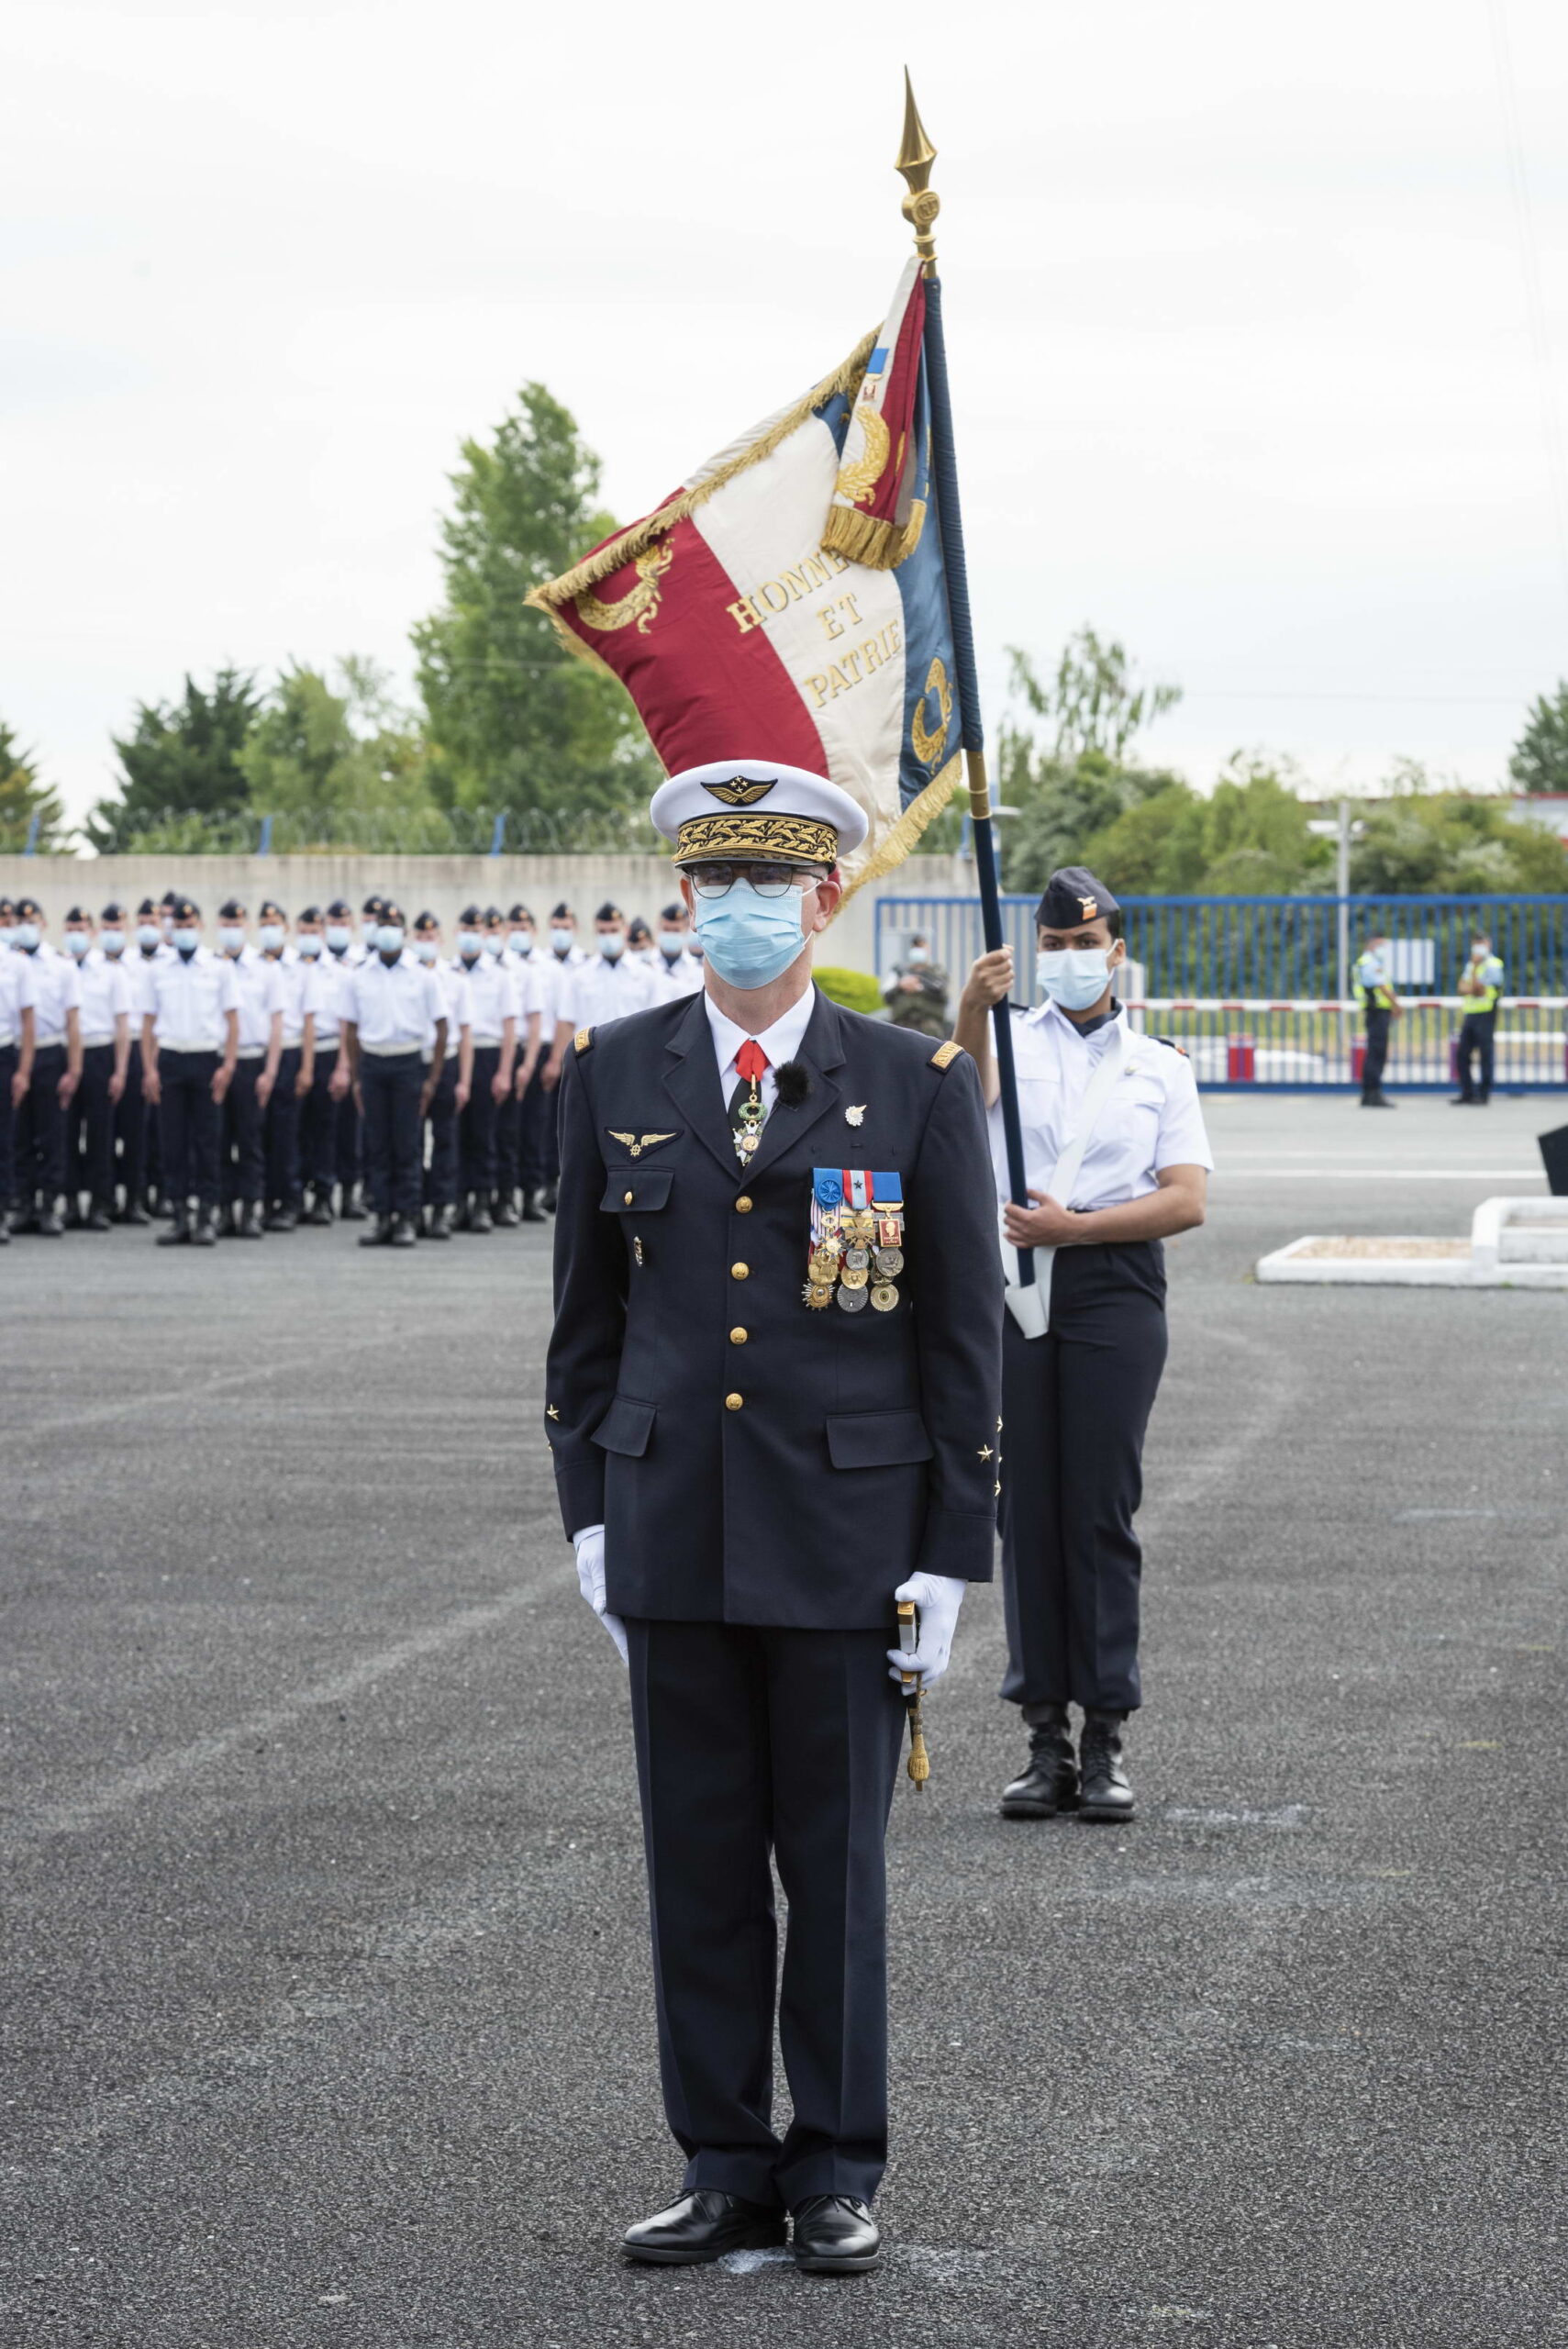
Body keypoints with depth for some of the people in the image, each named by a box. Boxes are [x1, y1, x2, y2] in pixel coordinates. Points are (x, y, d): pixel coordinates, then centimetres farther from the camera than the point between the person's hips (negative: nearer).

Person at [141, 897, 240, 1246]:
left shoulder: (220, 966, 5)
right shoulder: (157, 970, 9)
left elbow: (232, 1019, 3)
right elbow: (149, 1022, 9)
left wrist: (228, 1065, -6)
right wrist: (149, 1069, 0)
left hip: (207, 1060, -2)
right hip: (169, 1060, 2)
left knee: (207, 1142, -1)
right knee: (173, 1142, 1)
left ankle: (205, 1219, 2)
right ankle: (180, 1216, 6)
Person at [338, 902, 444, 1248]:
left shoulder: (421, 974, 1)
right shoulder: (359, 975, 6)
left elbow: (440, 1027, 3)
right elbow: (351, 1028, 10)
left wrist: (433, 1078, -1)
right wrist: (353, 1076, 6)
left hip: (408, 1063, -2)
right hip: (371, 1063, 2)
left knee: (407, 1147, -2)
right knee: (376, 1145, 3)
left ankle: (406, 1219, 2)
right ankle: (383, 1217, 8)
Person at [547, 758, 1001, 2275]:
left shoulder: (917, 1087, -2)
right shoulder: (612, 1078, 4)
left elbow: (963, 1336, -1)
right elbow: (587, 1312, 11)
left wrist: (951, 1560, -5)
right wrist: (588, 1514, 6)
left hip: (846, 1534, -2)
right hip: (672, 1535, 2)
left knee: (836, 1866, 5)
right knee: (698, 1867, 7)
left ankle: (836, 2174, 17)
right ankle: (725, 2171, 17)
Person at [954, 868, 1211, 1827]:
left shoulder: (1159, 1063, 13)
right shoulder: (1010, 1039, 12)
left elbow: (1188, 1200, 3)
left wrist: (1072, 1226, -9)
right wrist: (973, 1008, -34)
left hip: (1114, 1289, -1)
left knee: (1102, 1510, -4)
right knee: (1026, 1508, 1)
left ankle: (1107, 1735, 0)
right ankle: (1046, 1737, 5)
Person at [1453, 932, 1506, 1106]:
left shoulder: (1493, 965, -6)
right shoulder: (1470, 965, 19)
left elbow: (1478, 990, -13)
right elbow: (1463, 988, 12)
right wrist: (1474, 989, -9)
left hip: (1485, 1015, -8)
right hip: (1469, 1013, 8)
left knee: (1485, 1057, -5)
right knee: (1463, 1056, 6)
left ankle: (1483, 1095, -2)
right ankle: (1467, 1093, 14)